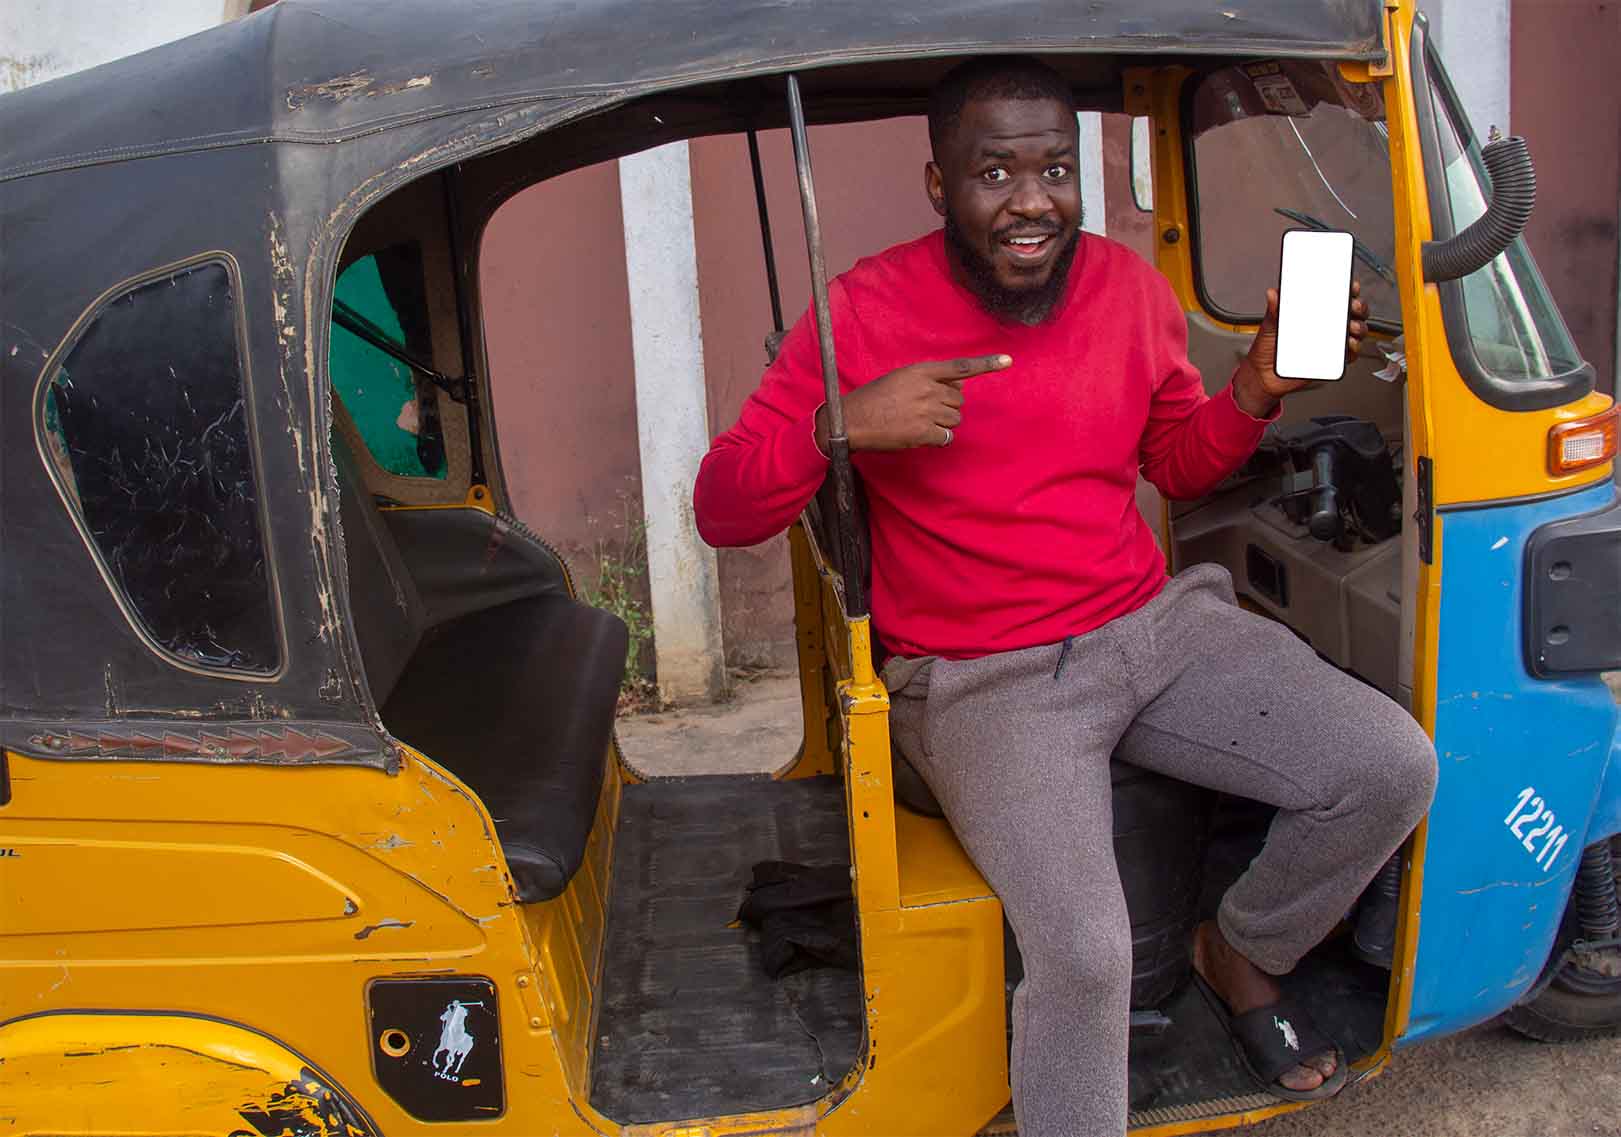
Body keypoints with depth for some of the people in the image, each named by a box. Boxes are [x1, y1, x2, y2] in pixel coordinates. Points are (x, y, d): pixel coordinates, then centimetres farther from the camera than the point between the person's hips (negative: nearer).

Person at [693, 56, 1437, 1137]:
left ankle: (1244, 952, 20)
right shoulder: (864, 312, -9)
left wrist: (1258, 388, -1)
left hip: (1152, 625, 6)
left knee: (1392, 769, -10)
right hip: (985, 680, -5)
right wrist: (841, 424, -26)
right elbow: (723, 512, -8)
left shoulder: (1129, 284, 6)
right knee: (1083, 953, -27)